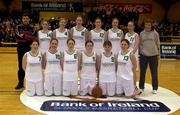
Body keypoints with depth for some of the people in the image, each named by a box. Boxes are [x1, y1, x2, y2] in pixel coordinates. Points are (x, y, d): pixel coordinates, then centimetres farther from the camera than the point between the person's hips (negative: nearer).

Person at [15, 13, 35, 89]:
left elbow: (33, 38, -10)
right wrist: (28, 38, -18)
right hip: (21, 49, 1)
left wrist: (23, 36, -16)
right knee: (21, 66, 7)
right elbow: (18, 36, -13)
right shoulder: (18, 27, 2)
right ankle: (20, 83, 17)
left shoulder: (32, 28, 2)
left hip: (29, 49, -1)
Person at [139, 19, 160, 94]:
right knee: (142, 72, 9)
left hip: (153, 55, -1)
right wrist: (140, 52, 6)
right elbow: (140, 44, 9)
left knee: (154, 72, 6)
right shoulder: (142, 33, 3)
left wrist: (158, 54, 2)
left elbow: (158, 44, 3)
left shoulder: (155, 33, 0)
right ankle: (141, 87, 23)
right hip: (143, 55, 1)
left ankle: (155, 88, 19)